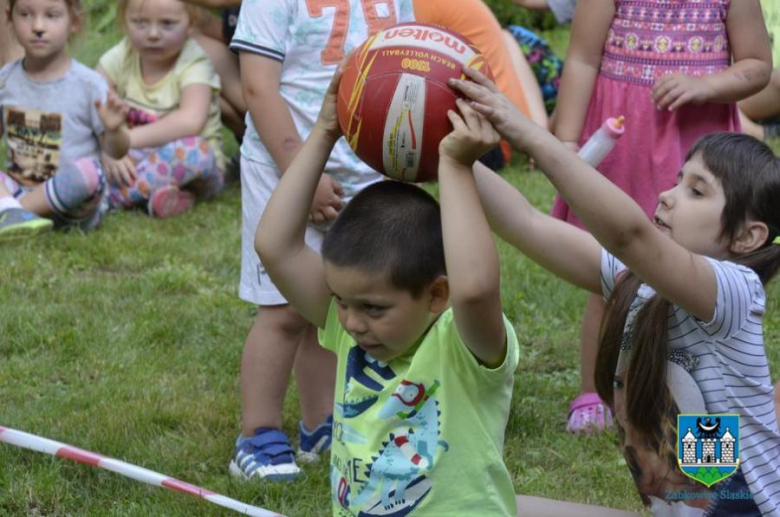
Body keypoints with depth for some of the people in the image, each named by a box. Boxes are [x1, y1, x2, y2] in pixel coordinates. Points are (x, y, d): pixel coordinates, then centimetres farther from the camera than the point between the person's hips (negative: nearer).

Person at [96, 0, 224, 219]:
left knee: (194, 150, -37)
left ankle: (106, 199, -31)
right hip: (132, 160, 4)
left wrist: (128, 140, -31)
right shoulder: (122, 56, -2)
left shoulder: (194, 63, -14)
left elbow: (190, 121, -32)